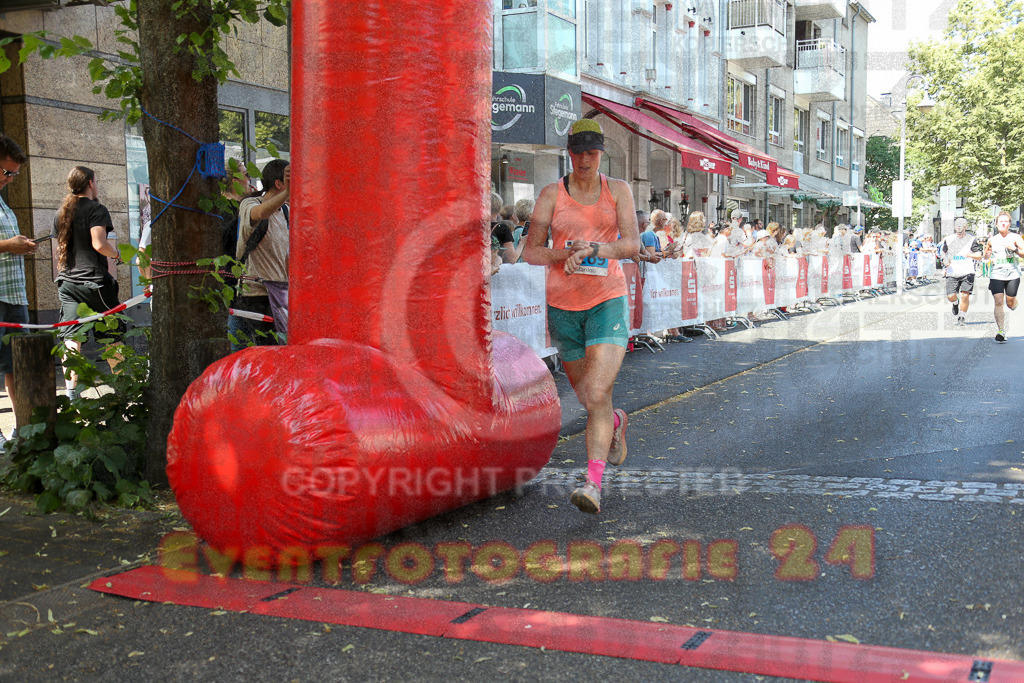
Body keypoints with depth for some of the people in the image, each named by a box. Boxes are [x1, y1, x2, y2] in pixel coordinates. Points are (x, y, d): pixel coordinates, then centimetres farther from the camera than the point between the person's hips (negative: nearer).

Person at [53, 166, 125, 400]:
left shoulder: (60, 213, 14)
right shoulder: (96, 210, -7)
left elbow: (59, 248, 20)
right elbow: (99, 244, -17)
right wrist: (117, 254, 0)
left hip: (68, 282, 6)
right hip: (95, 280, -6)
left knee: (71, 337, -1)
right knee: (113, 335, 6)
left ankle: (71, 391, -8)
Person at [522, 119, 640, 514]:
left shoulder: (617, 191, 5)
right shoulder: (551, 195, 4)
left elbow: (632, 245, -5)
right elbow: (530, 252, 1)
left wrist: (592, 248, -22)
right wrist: (567, 252, -16)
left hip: (608, 301, -2)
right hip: (563, 305, 2)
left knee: (597, 394, -18)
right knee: (587, 398, 13)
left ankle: (593, 483, -18)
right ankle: (615, 423, 48)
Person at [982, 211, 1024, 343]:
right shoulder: (992, 240, 8)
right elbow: (985, 257, 22)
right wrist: (986, 255, 0)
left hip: (1012, 275, -1)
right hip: (996, 276, 1)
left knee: (1010, 303, 5)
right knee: (998, 302, -12)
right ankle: (1001, 331, -10)